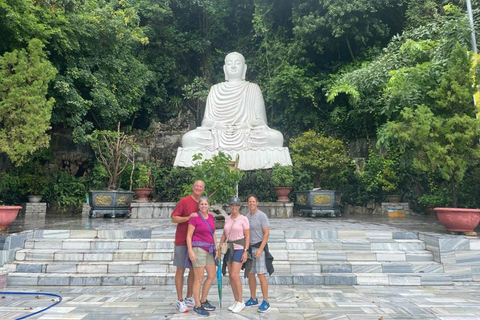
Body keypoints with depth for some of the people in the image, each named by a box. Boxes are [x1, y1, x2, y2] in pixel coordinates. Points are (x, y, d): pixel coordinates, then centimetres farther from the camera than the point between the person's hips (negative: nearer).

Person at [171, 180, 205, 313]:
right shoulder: (184, 201, -7)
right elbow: (174, 218, -9)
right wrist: (188, 217, -21)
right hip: (182, 241, -6)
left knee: (194, 270, 11)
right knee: (181, 270, 3)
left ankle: (189, 298, 23)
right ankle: (180, 301, 11)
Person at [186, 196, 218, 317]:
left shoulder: (211, 217, 10)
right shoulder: (195, 218, -9)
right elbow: (189, 236, -10)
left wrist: (216, 249, 13)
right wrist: (190, 251, -17)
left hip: (209, 249, 8)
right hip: (198, 249, -7)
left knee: (212, 275, 13)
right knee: (199, 278, -2)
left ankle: (203, 301, 28)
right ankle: (197, 306, 10)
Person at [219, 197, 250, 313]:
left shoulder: (243, 219, -7)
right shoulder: (227, 219, 9)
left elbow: (247, 236, -8)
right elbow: (224, 235, 14)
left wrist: (245, 251, -14)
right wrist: (219, 247, 7)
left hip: (239, 248, -6)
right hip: (229, 248, 6)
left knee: (234, 275, -11)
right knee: (231, 276, 7)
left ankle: (240, 302, 4)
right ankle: (236, 301, 20)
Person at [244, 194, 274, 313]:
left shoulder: (262, 216, -9)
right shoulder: (246, 216, 10)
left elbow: (266, 233, -12)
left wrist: (260, 249, -19)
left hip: (259, 247, -6)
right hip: (249, 248, 7)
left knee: (261, 275, -7)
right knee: (250, 275, 12)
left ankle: (266, 302, 2)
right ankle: (253, 299, 25)